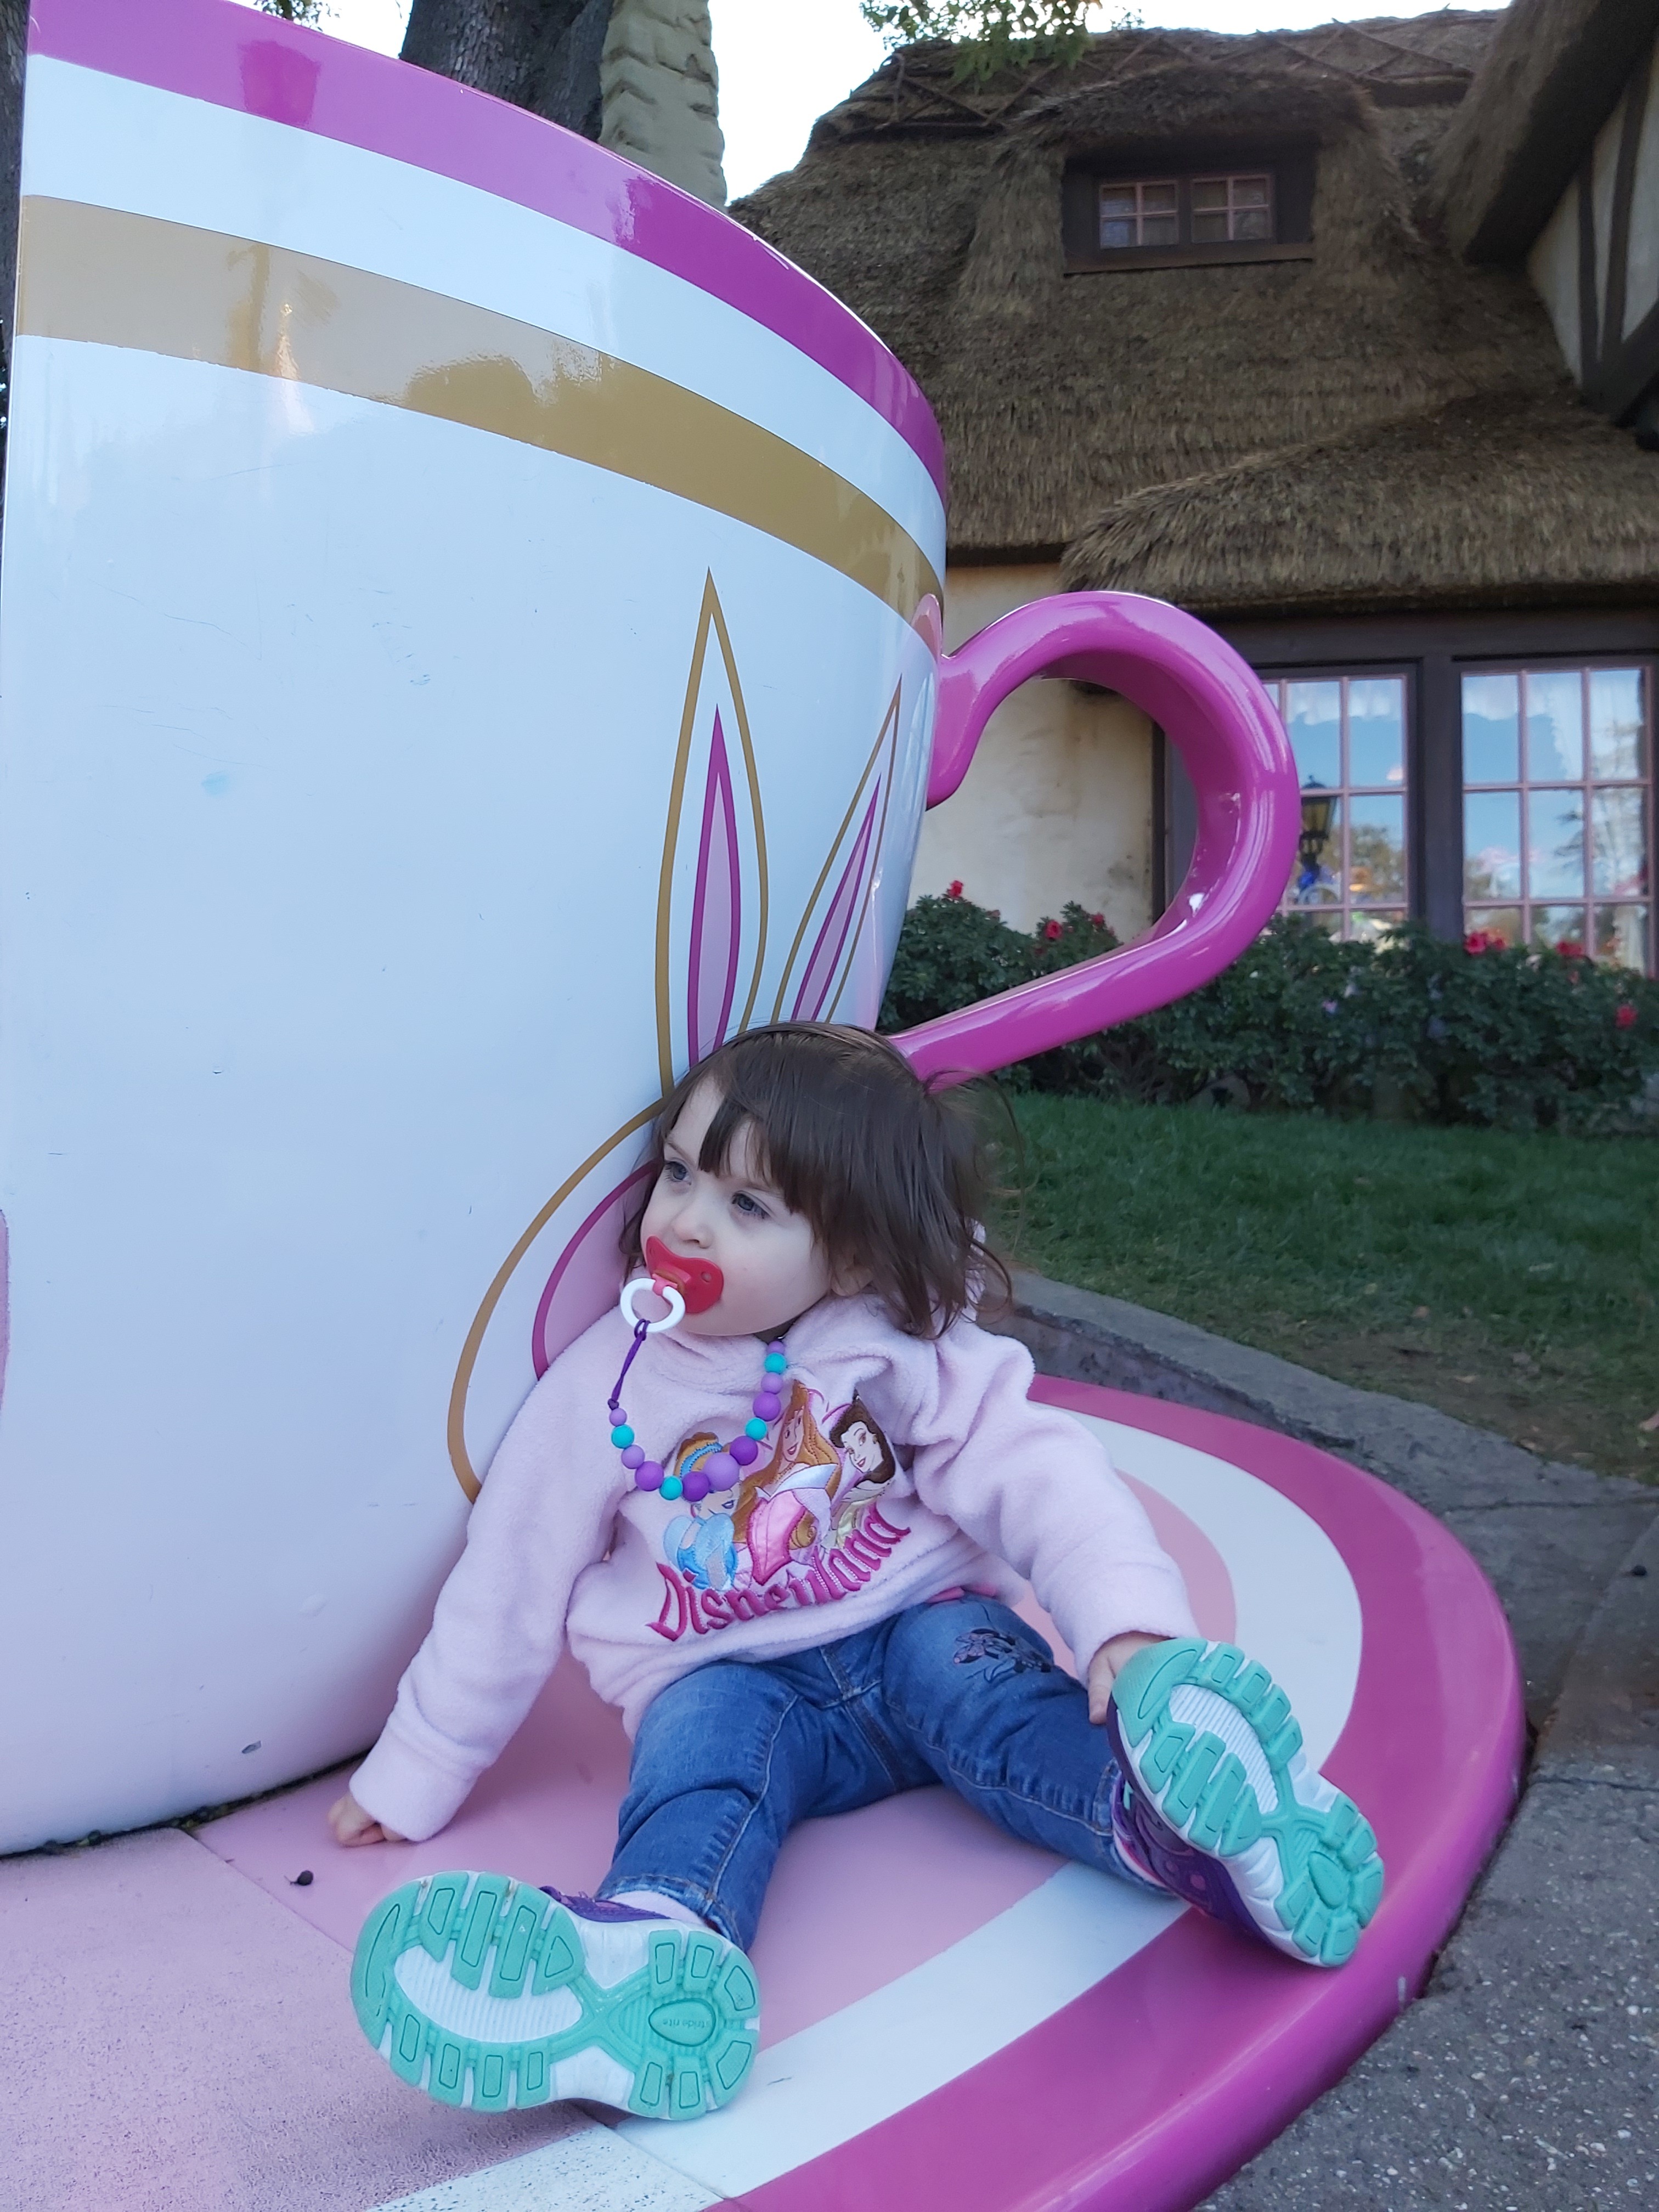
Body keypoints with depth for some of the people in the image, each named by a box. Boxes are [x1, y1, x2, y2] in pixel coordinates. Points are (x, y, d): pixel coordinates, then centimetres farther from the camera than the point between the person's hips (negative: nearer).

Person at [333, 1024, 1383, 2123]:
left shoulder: (905, 1354, -4)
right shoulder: (606, 1387, -2)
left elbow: (1041, 1478, -12)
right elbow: (511, 1585, 5)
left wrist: (1131, 1622, -31)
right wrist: (413, 1776, 10)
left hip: (918, 1625, 1)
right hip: (726, 1676, 0)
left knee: (976, 1672, -30)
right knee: (702, 1742, -31)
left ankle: (1174, 1817, -55)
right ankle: (667, 1956, -59)